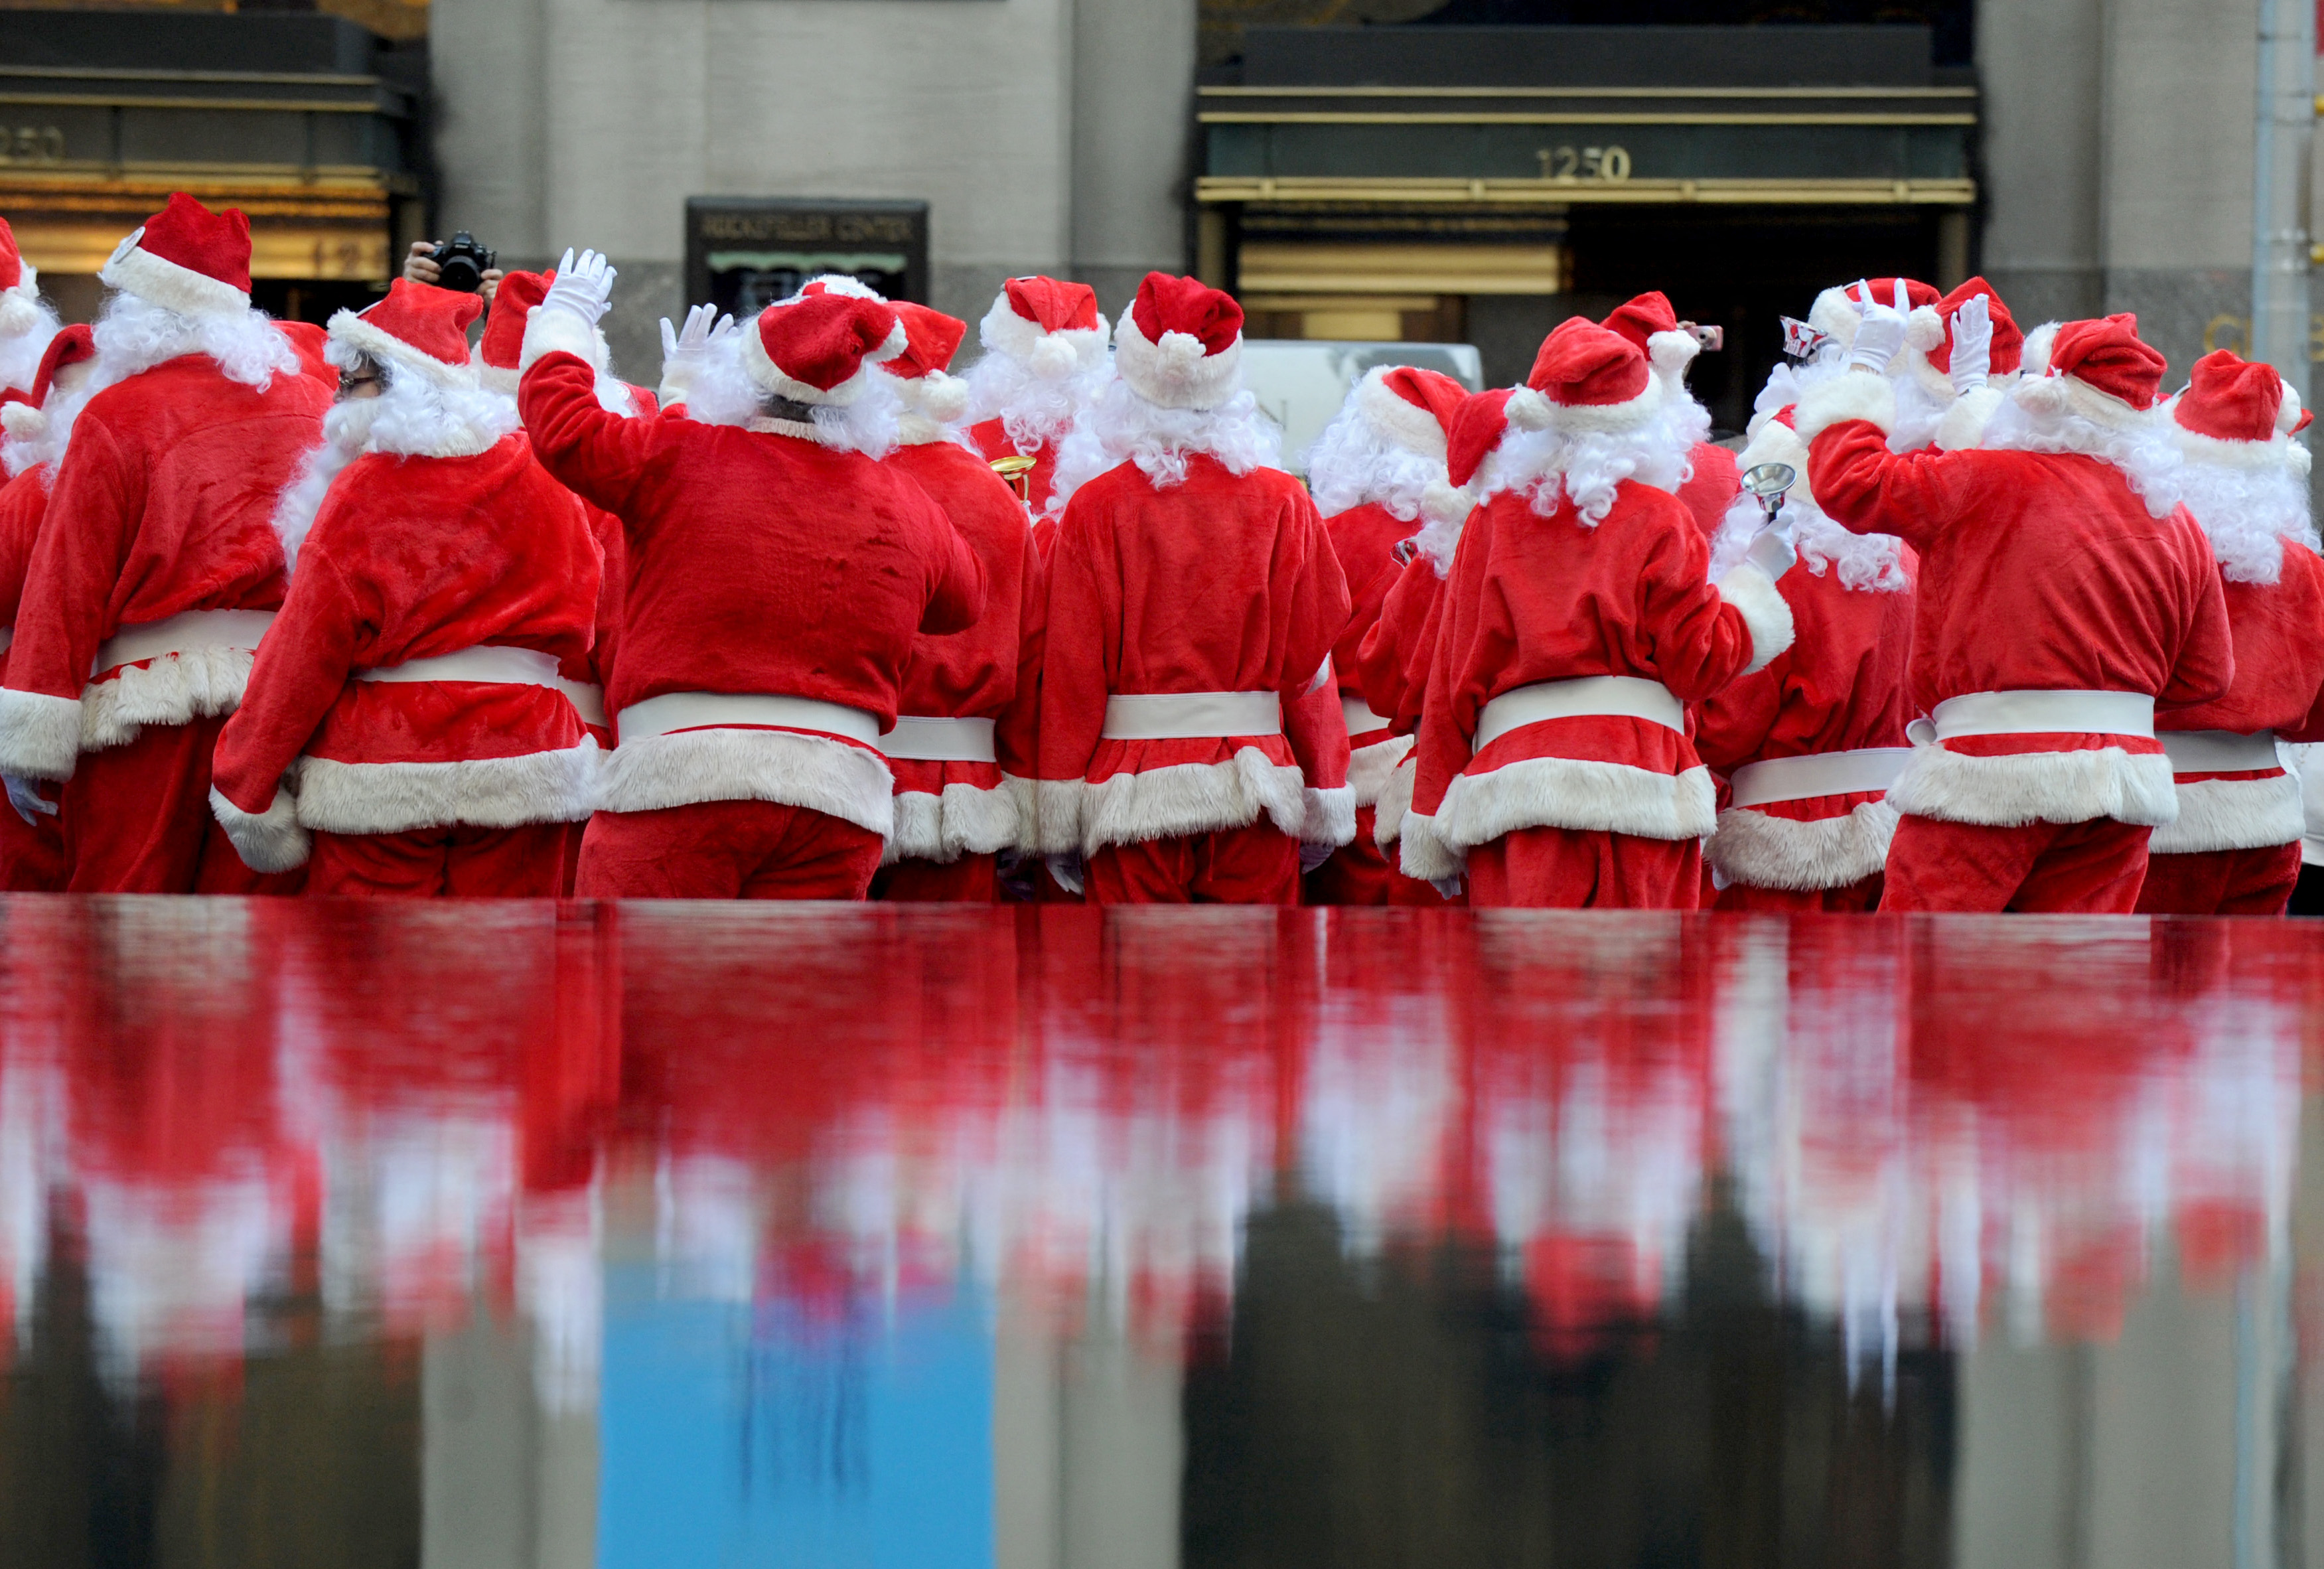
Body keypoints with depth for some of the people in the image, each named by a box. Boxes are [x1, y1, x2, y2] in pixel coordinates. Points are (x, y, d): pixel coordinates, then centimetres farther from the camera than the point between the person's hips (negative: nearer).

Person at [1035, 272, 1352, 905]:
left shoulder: (1096, 506, -4)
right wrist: (1325, 806, 12)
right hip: (1254, 798, 1)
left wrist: (1059, 821, 1)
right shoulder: (1281, 502, 1)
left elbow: (1072, 669, -3)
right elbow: (1311, 661, 4)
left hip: (1134, 798, -1)